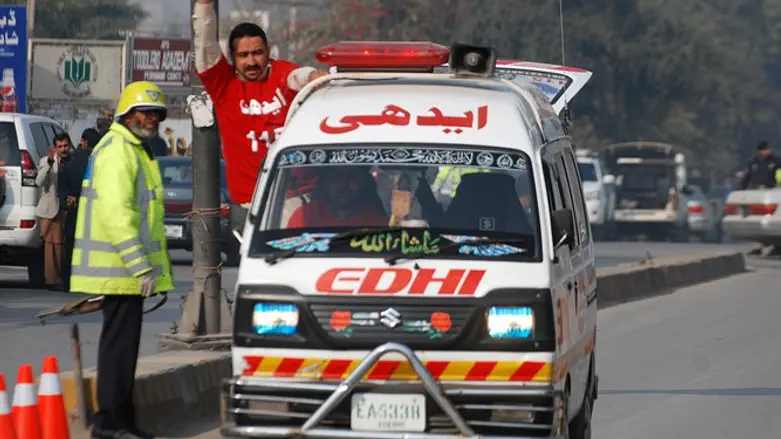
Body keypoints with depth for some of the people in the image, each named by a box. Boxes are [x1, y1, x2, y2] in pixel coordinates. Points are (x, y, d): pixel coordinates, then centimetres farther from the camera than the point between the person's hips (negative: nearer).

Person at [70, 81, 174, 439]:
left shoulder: (136, 151, 22)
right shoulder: (117, 151, -13)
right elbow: (116, 214, -23)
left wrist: (160, 267, 26)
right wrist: (141, 266, -25)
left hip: (127, 271, 11)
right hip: (120, 269, -11)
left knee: (123, 341, 13)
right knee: (120, 340, -9)